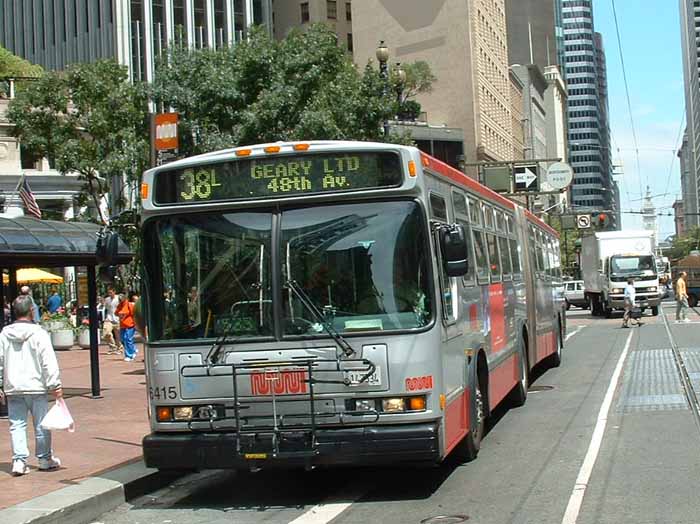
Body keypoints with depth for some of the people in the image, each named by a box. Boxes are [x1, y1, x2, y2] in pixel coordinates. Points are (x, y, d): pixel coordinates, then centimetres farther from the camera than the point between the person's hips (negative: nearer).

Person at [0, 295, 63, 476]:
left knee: (17, 425, 8)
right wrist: (55, 385, -8)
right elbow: (49, 362, -12)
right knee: (41, 424, 9)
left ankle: (19, 460, 1)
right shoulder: (39, 333, -10)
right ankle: (45, 459, 19)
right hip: (36, 386, -3)